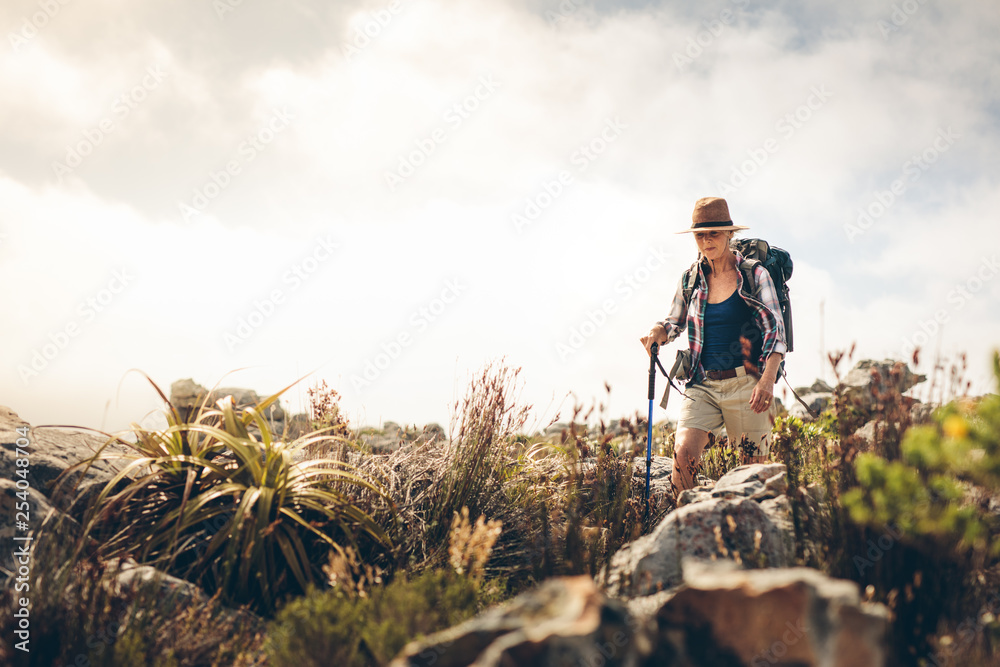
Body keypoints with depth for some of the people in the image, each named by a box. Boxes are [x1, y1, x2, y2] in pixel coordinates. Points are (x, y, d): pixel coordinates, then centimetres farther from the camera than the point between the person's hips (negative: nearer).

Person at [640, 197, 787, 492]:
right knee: (682, 457, -16)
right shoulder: (691, 279, 10)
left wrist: (768, 379, -22)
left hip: (746, 384, -2)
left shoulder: (754, 274, 0)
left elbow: (776, 329, -7)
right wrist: (658, 331, -1)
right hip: (702, 384, 2)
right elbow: (675, 322, 24)